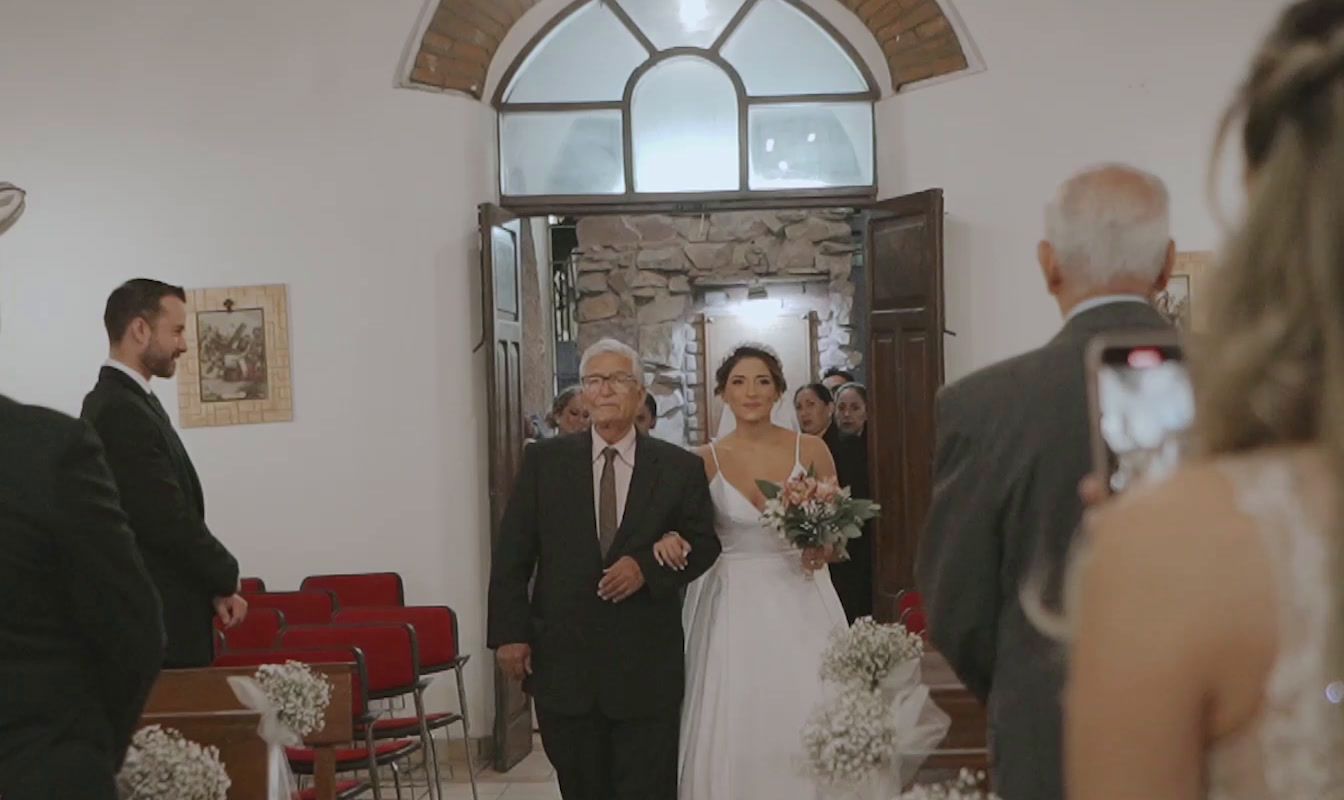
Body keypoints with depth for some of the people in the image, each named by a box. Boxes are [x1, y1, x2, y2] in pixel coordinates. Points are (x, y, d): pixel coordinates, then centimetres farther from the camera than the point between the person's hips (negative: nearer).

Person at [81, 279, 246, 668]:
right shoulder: (121, 412, -18)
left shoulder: (127, 402, 13)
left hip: (154, 616, 10)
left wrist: (213, 586, 3)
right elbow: (169, 521, -20)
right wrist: (225, 580, -5)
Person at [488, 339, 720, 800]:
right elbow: (511, 554, 3)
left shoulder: (680, 467, 2)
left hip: (647, 669, -1)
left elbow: (703, 546, 5)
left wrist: (648, 566, -13)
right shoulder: (544, 460, 4)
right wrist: (509, 633, -4)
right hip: (562, 663, 1)